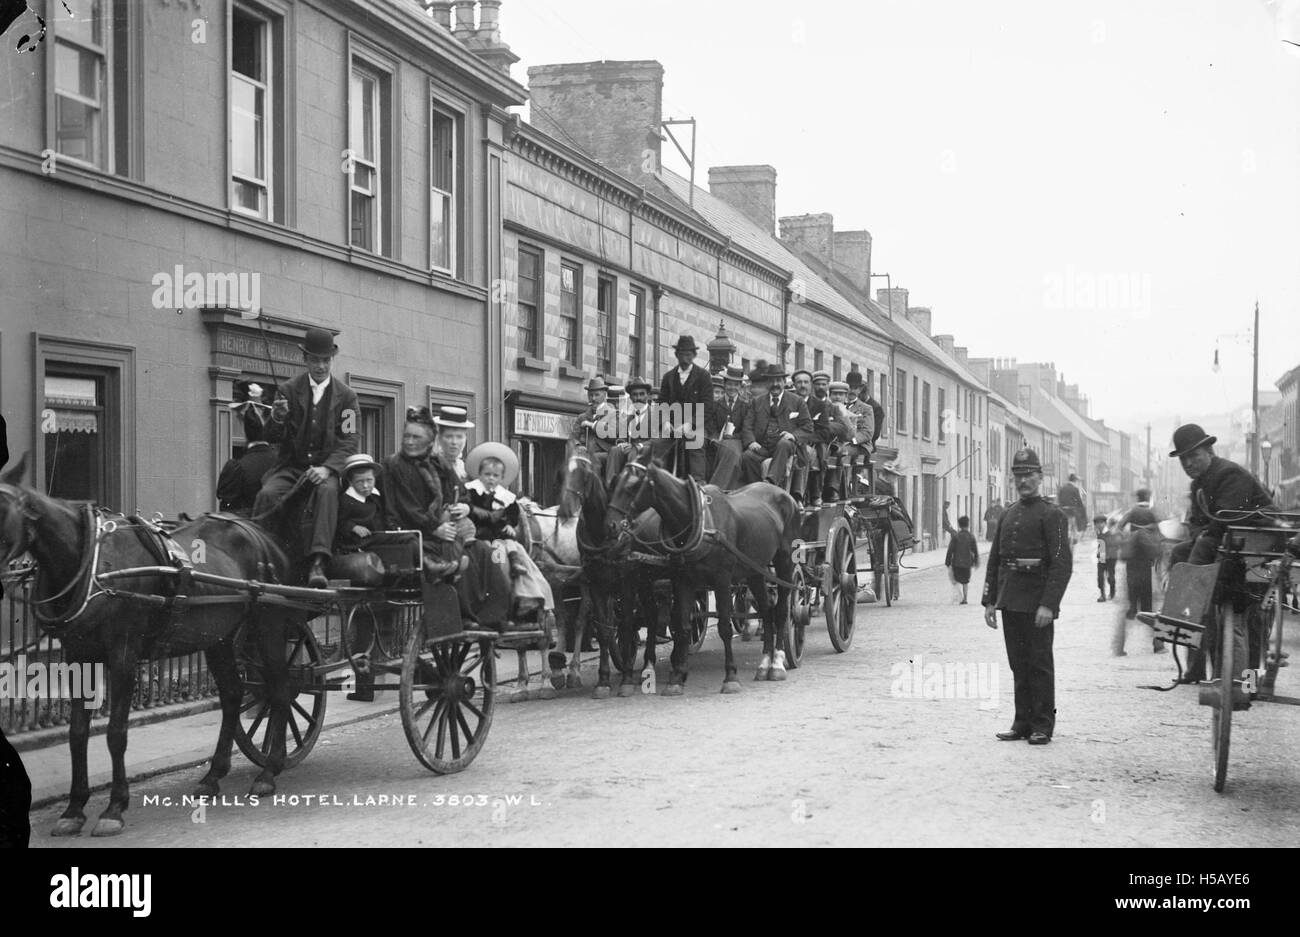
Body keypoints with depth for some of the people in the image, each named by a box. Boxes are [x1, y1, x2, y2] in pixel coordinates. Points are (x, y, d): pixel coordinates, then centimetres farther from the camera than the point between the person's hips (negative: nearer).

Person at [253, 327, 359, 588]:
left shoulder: (346, 397, 5)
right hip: (290, 467, 2)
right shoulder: (288, 390, 7)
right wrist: (277, 419, -20)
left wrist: (327, 468, -20)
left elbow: (348, 442, -2)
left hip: (326, 469, -1)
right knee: (267, 494, -29)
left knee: (327, 491, -35)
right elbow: (272, 438, 5)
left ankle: (318, 564, -44)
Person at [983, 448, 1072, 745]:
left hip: (1037, 604, -6)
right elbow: (994, 560, 16)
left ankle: (1043, 726, 6)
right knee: (1018, 665, 11)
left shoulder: (1052, 515, -5)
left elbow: (1063, 563, -13)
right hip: (1010, 603, 6)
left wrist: (1049, 604, -20)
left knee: (1039, 664, 0)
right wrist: (989, 601, 9)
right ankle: (1023, 721, 18)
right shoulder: (1007, 516, 14)